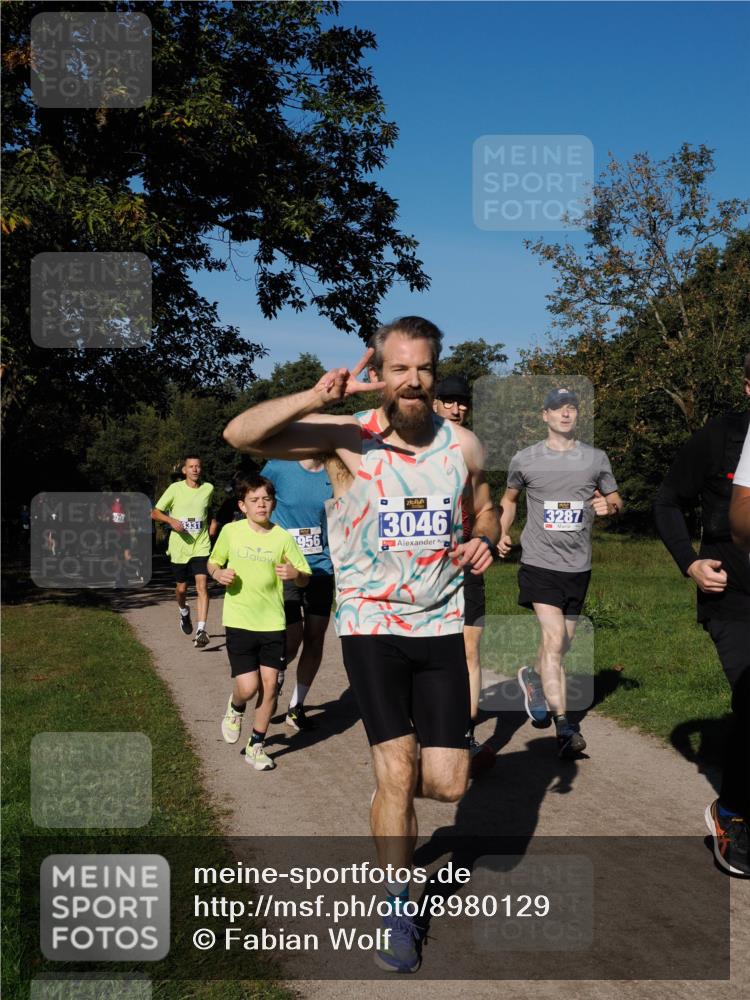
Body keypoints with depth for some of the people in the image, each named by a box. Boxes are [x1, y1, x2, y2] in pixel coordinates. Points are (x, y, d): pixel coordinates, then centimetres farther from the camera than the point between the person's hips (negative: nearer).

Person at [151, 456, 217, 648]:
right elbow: (155, 513, -1)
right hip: (179, 547, 0)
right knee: (181, 588, 12)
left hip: (201, 547, 0)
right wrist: (171, 520, -19)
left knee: (202, 586, -16)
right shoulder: (175, 488, -4)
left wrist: (212, 523, 8)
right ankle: (184, 612, 45)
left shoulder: (208, 489, 3)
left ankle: (201, 630, -19)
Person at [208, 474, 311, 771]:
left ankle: (256, 746, 20)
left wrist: (294, 574, -19)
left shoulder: (283, 538, -2)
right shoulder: (230, 532, -2)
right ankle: (235, 708, 30)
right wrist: (219, 574, -9)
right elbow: (213, 562, 13)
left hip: (273, 622, 1)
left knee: (270, 684, 2)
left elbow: (305, 579, 4)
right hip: (239, 621, -1)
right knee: (248, 687, -7)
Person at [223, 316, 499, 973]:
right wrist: (314, 399, -31)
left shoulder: (463, 444, 0)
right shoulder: (346, 438, -10)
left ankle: (391, 786, 39)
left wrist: (484, 542, -5)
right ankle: (398, 911, 17)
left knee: (447, 785, 2)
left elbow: (486, 512, 17)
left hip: (441, 624, 3)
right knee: (397, 769, -7)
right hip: (371, 623, -3)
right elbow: (240, 434, -18)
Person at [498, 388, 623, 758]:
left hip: (578, 565, 4)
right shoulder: (525, 460, 3)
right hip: (539, 561, -3)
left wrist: (609, 506, -6)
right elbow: (509, 498, 19)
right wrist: (502, 533, 6)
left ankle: (532, 677, 45)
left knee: (562, 643, 13)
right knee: (553, 638, -17)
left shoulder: (596, 458, 7)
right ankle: (564, 727, -16)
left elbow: (616, 500, 17)